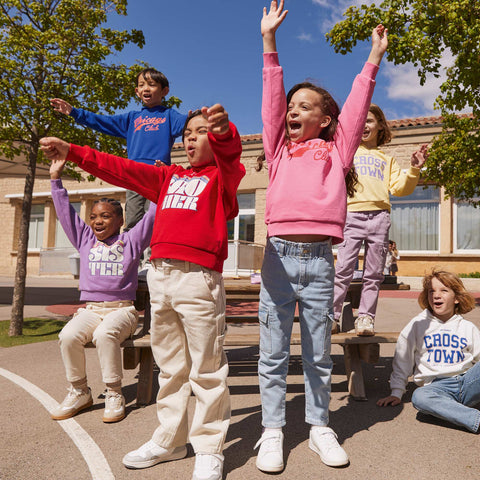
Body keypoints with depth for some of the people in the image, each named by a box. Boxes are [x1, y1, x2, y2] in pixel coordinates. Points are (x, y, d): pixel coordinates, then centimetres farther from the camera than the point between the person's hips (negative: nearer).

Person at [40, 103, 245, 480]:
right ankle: (170, 440, 29)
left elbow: (229, 153, -17)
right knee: (169, 366, 15)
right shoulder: (169, 177, 23)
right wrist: (72, 152, 20)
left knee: (207, 368, 0)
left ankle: (209, 449, 14)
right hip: (159, 275, 7)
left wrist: (224, 130, -40)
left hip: (200, 277, -6)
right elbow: (120, 169, 23)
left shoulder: (223, 174, 6)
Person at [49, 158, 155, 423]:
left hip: (121, 309, -3)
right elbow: (65, 212, 18)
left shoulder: (130, 241, 8)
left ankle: (114, 394, -17)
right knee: (68, 336, -27)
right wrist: (56, 178, 17)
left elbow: (152, 217, 3)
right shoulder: (85, 240, 17)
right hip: (89, 309, 3)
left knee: (105, 334, -34)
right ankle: (79, 392, -5)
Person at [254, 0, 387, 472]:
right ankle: (272, 431, 18)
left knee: (319, 354, 10)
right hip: (278, 255, 1)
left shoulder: (336, 150, 14)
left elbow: (356, 106, 13)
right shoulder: (279, 149, 15)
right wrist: (270, 40, 14)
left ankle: (320, 427, 25)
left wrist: (374, 57, 15)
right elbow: (271, 98, 13)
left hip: (319, 259, 0)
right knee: (273, 354, 5)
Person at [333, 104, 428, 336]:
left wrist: (413, 170, -1)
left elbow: (399, 188, 13)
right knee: (343, 269, -11)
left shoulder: (387, 159, 24)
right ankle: (331, 315, -4)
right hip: (352, 214, -2)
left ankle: (366, 318, 7)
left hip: (379, 216, 2)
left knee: (373, 274, 0)